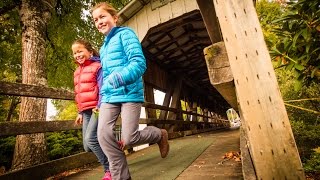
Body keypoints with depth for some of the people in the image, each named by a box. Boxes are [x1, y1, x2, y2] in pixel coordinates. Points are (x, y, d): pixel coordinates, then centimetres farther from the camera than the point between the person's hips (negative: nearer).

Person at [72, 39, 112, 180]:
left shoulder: (97, 67, -4)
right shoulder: (77, 72, 20)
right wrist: (80, 113, 21)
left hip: (97, 108, -8)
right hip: (86, 111, 8)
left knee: (91, 139, -19)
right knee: (87, 146, 5)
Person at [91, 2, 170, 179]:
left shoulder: (125, 34, -2)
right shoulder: (103, 47, 21)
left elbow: (139, 63, -17)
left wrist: (119, 78, -32)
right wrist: (102, 95, 23)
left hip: (130, 93, -7)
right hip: (109, 95, 7)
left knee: (129, 139, -7)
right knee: (103, 134, -8)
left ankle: (160, 134, 25)